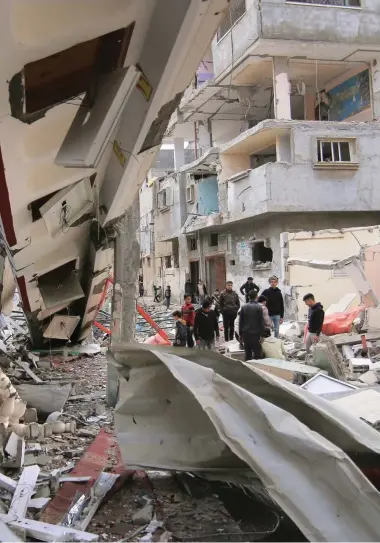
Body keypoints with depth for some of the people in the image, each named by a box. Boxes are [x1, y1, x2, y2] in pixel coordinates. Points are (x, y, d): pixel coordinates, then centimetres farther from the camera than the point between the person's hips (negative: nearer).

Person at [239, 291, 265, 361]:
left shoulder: (244, 307, 2)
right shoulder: (259, 307, -10)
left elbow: (241, 321, 6)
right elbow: (261, 322, -9)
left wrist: (240, 334, 12)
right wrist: (262, 334, -4)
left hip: (246, 333, 4)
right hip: (256, 334, -4)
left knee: (248, 353, 10)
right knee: (257, 353, -1)